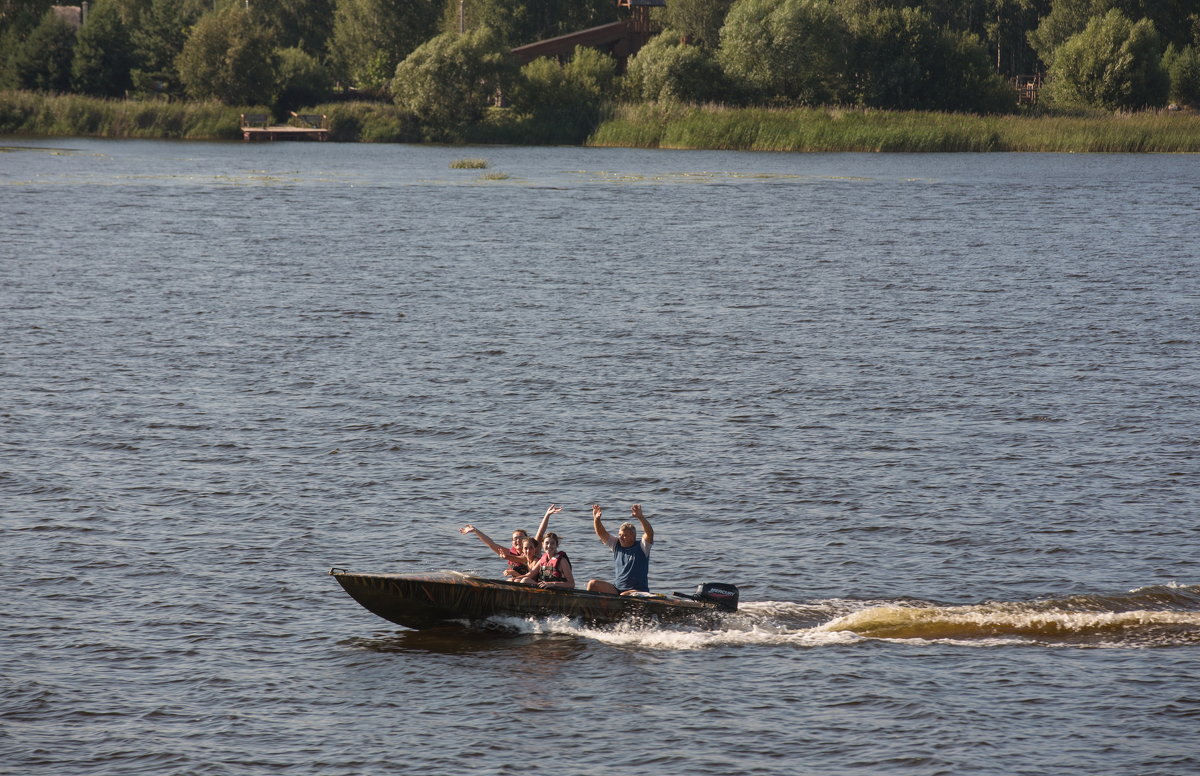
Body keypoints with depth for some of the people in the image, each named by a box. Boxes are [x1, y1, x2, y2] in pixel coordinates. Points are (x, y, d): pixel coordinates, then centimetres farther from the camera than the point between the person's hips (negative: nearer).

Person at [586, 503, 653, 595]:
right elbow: (602, 533, 3)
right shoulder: (616, 545, 11)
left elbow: (649, 533, -21)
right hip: (616, 589, 6)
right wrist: (596, 519, -15)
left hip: (637, 591, -6)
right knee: (592, 584, -7)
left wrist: (640, 517, -36)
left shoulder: (641, 547, -4)